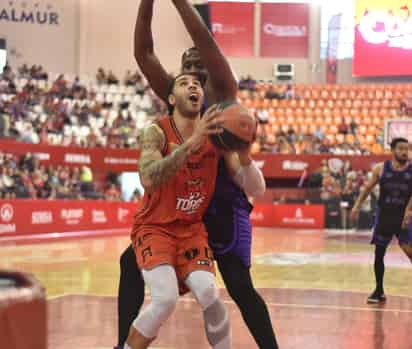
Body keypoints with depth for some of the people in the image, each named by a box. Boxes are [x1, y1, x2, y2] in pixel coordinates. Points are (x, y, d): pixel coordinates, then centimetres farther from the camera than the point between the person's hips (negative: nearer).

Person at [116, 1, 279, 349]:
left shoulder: (224, 94, -4)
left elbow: (207, 43, -19)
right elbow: (143, 54, 0)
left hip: (224, 209, -6)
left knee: (240, 287, -10)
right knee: (131, 262, 3)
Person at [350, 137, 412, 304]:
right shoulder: (381, 168, -2)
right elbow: (368, 188, 10)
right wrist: (357, 206, 7)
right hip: (384, 216, 2)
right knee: (379, 254, 7)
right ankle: (379, 291, 22)